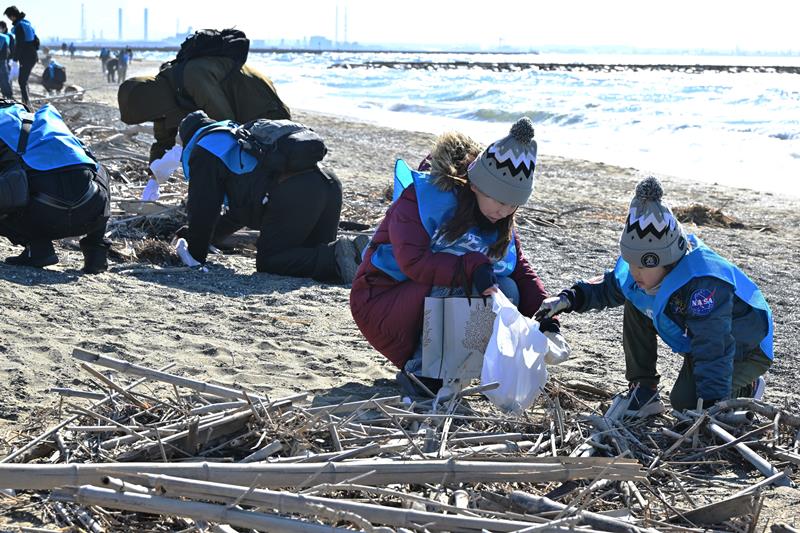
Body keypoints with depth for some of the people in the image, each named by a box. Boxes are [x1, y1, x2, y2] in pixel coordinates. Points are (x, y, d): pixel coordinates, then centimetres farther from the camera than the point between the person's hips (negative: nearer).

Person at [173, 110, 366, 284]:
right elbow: (241, 205, 49)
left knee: (268, 262, -1)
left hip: (291, 196, -8)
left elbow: (203, 209, 11)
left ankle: (336, 258, -21)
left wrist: (196, 256, 23)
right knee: (310, 253, 22)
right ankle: (358, 252, -8)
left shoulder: (204, 151, 15)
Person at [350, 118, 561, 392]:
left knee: (507, 290, -16)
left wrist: (545, 315, -16)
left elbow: (522, 272, 2)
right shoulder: (421, 197, -19)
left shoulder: (500, 221, 3)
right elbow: (413, 261, -32)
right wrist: (472, 269, -43)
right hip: (382, 300, -7)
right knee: (460, 286, -33)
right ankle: (420, 370, -24)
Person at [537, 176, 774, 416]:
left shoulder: (703, 284, -40)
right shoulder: (639, 265, -14)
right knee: (635, 302, -7)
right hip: (695, 341, 8)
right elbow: (609, 287, 6)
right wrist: (569, 299, -12)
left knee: (685, 401, -27)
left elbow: (713, 349, -43)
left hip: (747, 349, -8)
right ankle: (644, 390, -1)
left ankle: (746, 389, 4)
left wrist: (710, 404, -47)